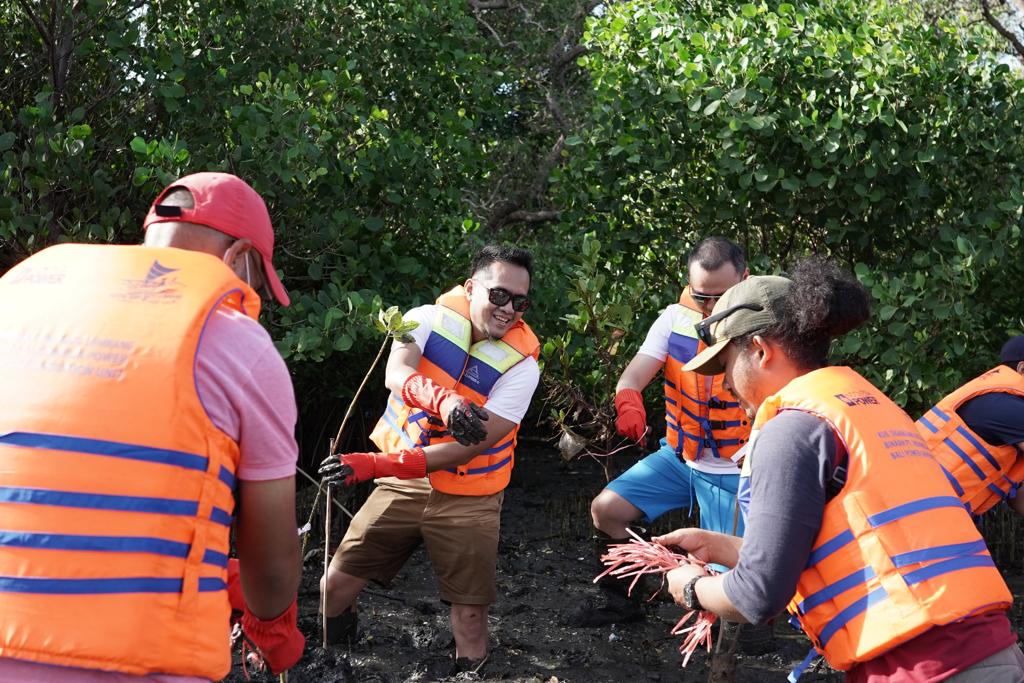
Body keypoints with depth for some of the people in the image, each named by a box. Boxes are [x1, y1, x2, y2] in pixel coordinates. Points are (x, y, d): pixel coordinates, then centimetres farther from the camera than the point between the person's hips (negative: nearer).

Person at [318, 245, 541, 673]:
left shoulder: (521, 363, -14)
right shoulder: (428, 320, -7)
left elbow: (469, 445, -22)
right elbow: (396, 373, -28)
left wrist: (378, 466, -30)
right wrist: (442, 400, -50)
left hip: (467, 499, -2)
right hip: (403, 486, 2)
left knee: (470, 616, -5)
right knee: (336, 583, 3)